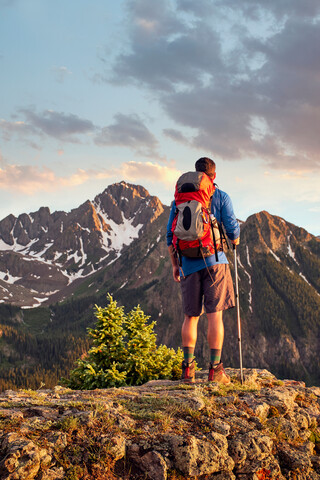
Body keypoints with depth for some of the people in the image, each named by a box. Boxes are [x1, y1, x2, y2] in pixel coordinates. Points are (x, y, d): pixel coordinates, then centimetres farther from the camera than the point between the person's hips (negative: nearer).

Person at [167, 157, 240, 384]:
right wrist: (235, 240, 21)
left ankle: (188, 368, 8)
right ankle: (215, 368, -3)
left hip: (189, 264, 3)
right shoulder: (221, 197, 1)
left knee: (191, 316, 10)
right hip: (214, 261, -3)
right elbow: (232, 228, -3)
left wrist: (174, 264, 16)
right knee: (215, 315, -2)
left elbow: (170, 233, 9)